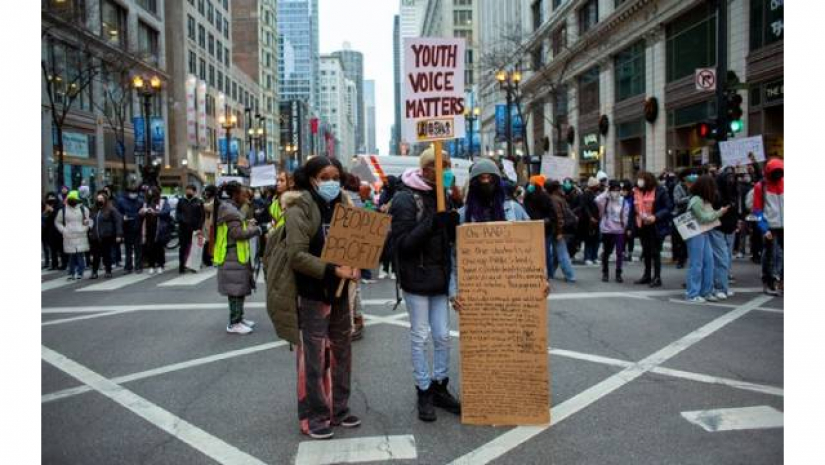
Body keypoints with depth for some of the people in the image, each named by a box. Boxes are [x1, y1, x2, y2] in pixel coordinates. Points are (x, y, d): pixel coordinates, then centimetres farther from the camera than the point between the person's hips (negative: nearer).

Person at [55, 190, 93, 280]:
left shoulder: (83, 209, 5)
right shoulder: (63, 210, 7)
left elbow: (91, 219, 11)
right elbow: (57, 222, 17)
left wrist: (87, 227, -4)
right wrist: (63, 230, 3)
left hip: (81, 237, -1)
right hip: (69, 237, 1)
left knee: (80, 255, -5)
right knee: (71, 256, 1)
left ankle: (80, 273, 2)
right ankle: (71, 273, 9)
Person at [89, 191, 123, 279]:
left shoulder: (111, 210, -4)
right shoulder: (93, 210, 13)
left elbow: (118, 221, -10)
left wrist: (118, 235, -16)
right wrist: (90, 232, 10)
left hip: (106, 237, -4)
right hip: (95, 237, 4)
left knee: (107, 255, 3)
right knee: (95, 255, 5)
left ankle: (108, 272, 13)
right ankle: (94, 272, 12)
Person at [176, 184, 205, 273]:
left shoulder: (199, 202, 3)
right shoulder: (181, 201, 8)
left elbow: (202, 216, 1)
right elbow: (177, 213, 10)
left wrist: (199, 227, -9)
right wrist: (181, 219, -11)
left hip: (195, 228, -1)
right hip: (183, 228, 1)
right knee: (183, 247, 2)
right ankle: (181, 266, 6)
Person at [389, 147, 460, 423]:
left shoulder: (441, 196, 9)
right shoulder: (405, 199, -13)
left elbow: (451, 236, 13)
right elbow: (402, 242, -18)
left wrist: (452, 223, -9)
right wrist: (431, 224, -28)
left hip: (439, 277, 6)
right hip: (416, 278, -6)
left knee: (443, 335, 10)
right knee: (420, 336, 4)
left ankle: (440, 387, 25)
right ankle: (423, 391, 17)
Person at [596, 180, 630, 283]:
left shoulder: (624, 201, -2)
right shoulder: (605, 200, -5)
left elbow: (625, 216, 3)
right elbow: (597, 200, -27)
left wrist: (624, 224, -5)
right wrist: (606, 191, -19)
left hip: (619, 230, 0)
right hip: (606, 230, 0)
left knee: (619, 253, -2)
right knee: (606, 252, 12)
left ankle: (618, 274, 8)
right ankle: (605, 273, 26)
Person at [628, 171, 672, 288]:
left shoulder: (660, 191, -10)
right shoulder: (636, 192, 3)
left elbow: (668, 208, -10)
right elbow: (633, 210, 9)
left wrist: (656, 217, -20)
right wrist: (632, 226, 6)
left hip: (656, 227, -5)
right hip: (642, 227, 5)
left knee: (655, 252, -1)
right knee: (646, 252, 16)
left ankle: (657, 277, 8)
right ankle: (647, 275, 27)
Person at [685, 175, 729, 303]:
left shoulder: (706, 200, 11)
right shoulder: (696, 200, -17)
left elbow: (710, 216, 14)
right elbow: (704, 218, -14)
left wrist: (719, 212, 0)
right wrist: (719, 212, -7)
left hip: (705, 233, 9)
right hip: (696, 234, -9)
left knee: (708, 261, 10)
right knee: (696, 264, -4)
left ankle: (706, 292, 18)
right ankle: (693, 294, 3)